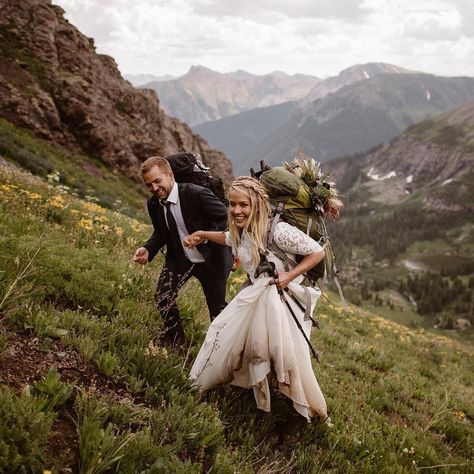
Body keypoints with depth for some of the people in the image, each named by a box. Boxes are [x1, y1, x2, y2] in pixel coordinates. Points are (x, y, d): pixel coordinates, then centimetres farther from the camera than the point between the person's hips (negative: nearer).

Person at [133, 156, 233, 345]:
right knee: (163, 297, -5)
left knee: (217, 307, 10)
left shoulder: (197, 194, -29)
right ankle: (176, 344, 18)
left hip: (210, 259, -4)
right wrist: (148, 250, -13)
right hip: (179, 258, 5)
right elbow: (160, 234, 6)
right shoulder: (154, 204, -9)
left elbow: (226, 216, -20)